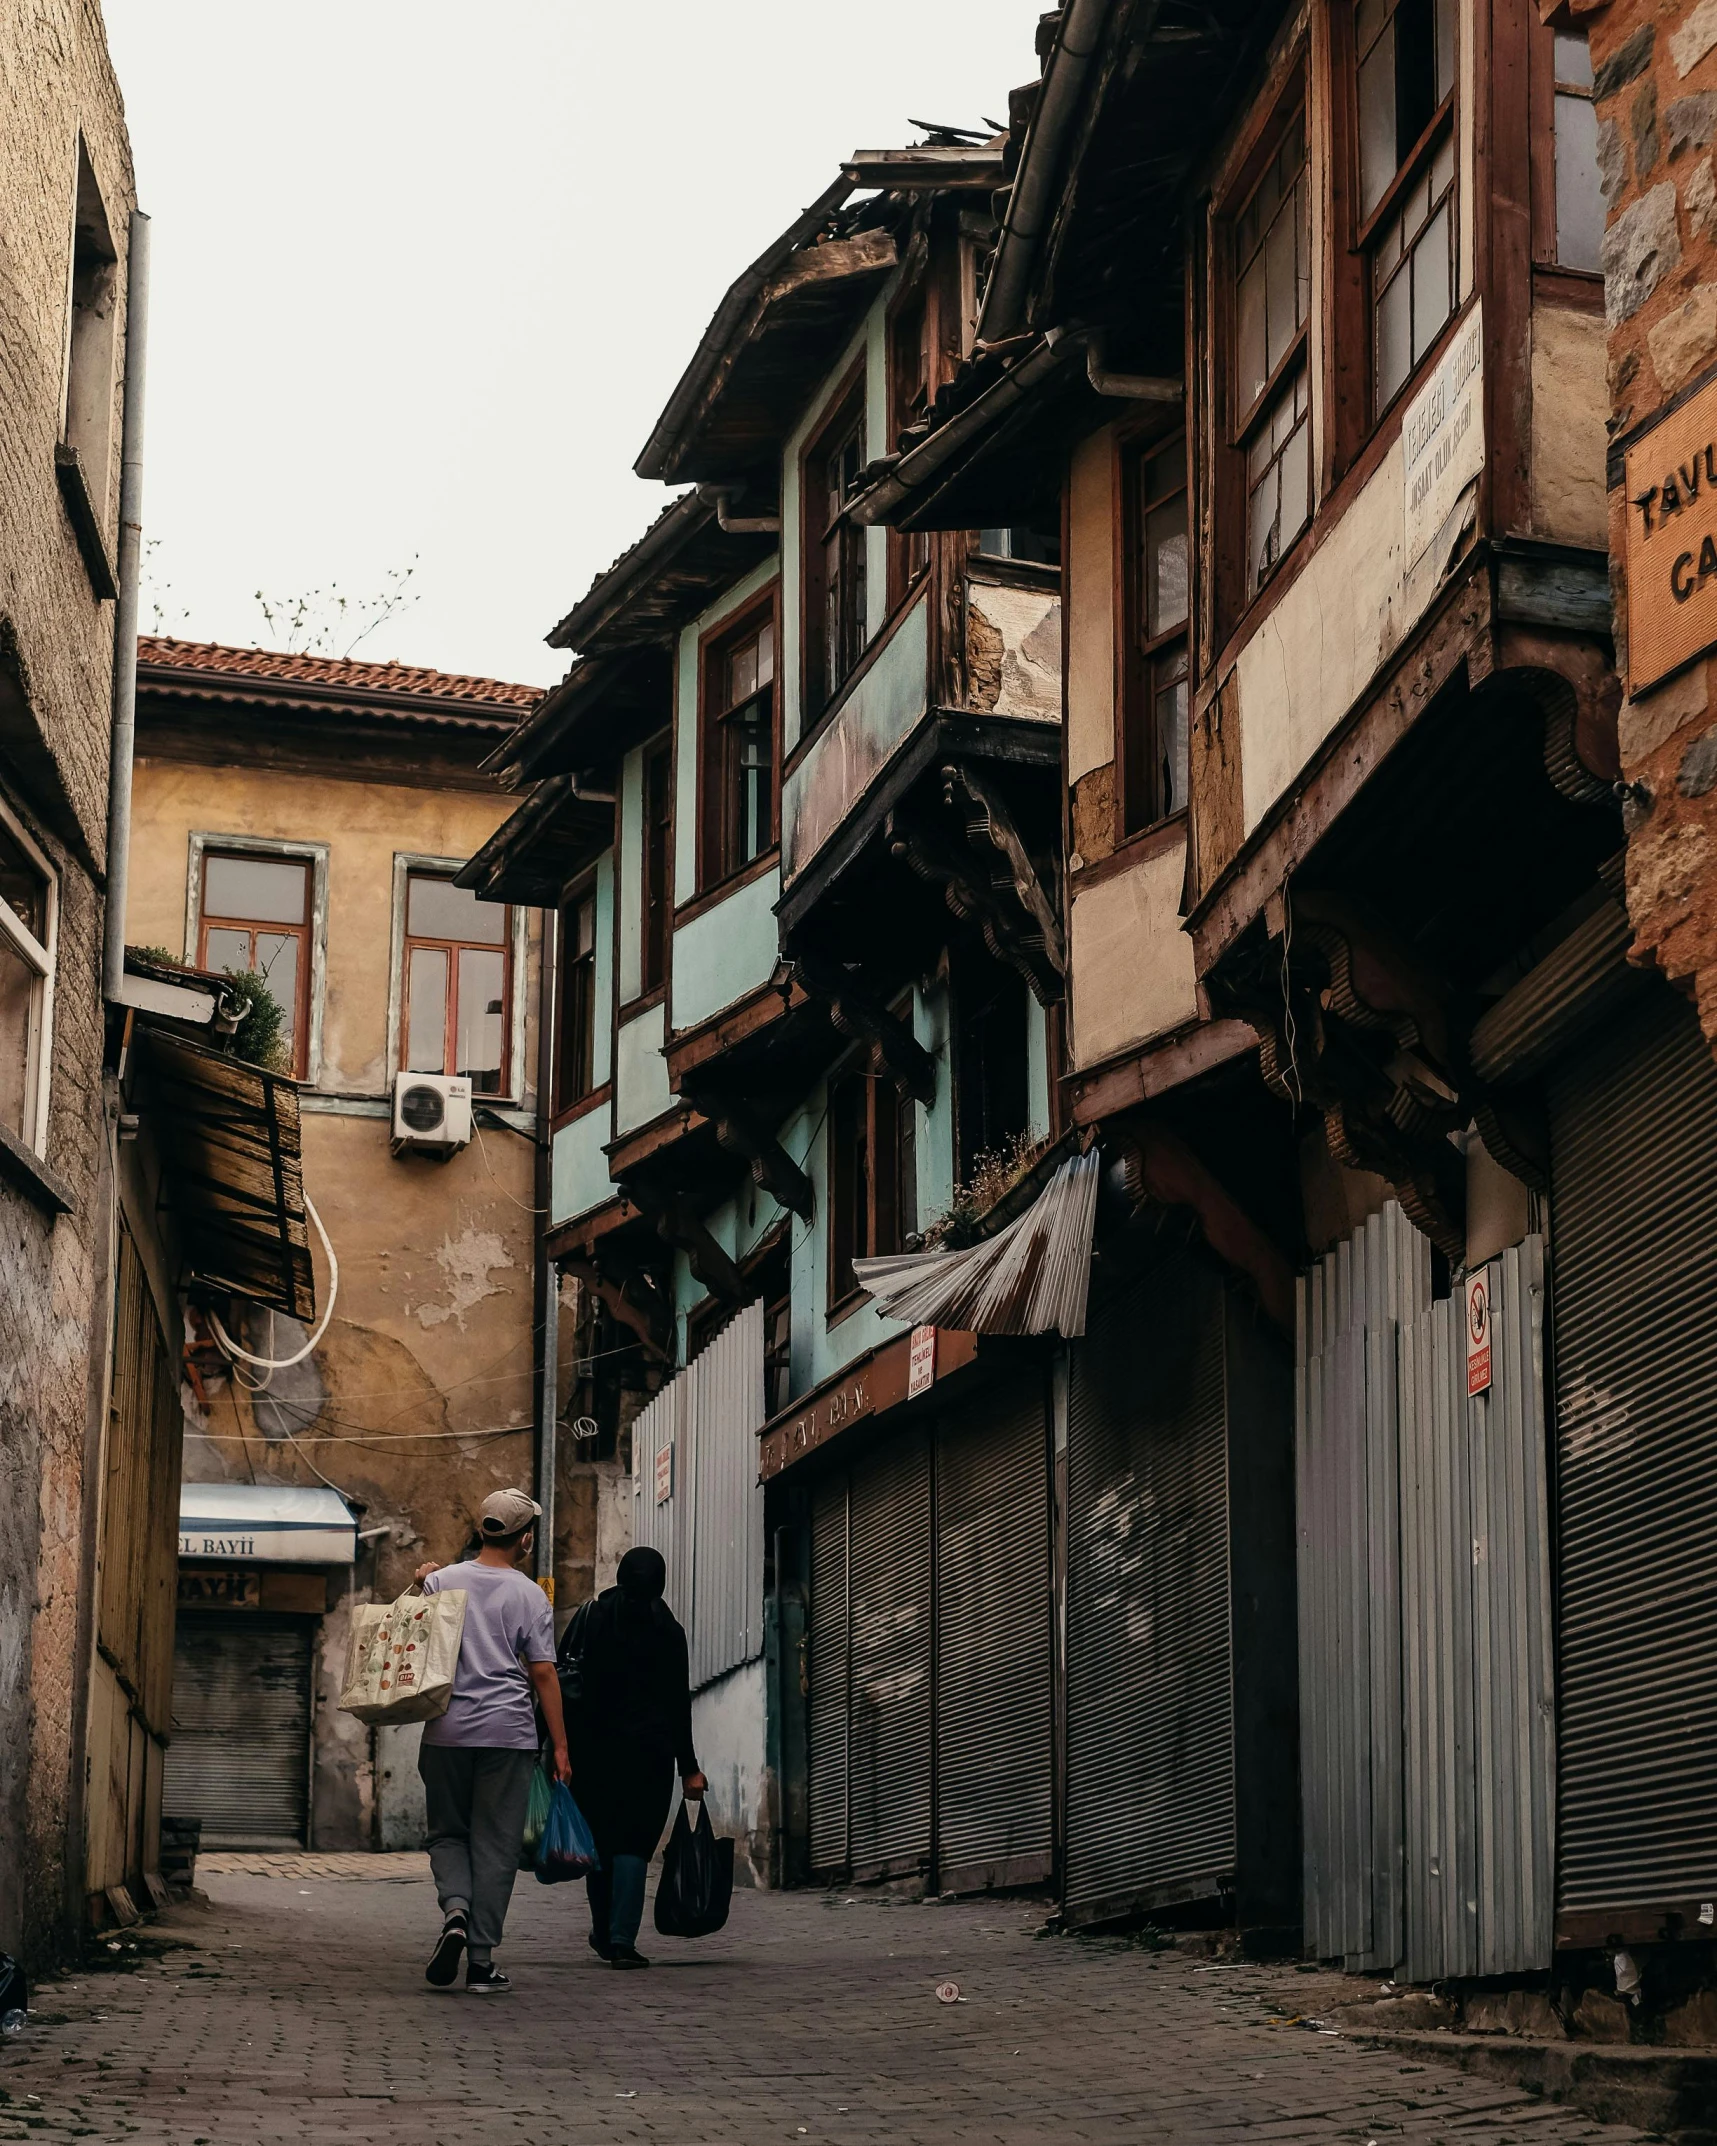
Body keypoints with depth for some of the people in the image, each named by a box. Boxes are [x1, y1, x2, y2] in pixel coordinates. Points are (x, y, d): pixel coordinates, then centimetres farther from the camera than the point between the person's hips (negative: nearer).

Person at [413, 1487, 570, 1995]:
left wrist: (420, 1586, 19)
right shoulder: (529, 1596, -1)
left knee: (447, 1834, 16)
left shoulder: (440, 1582, 3)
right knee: (496, 1846, 5)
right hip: (508, 1732, -2)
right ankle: (481, 1962, 4)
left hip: (446, 1730, 2)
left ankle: (455, 1909, -12)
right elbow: (543, 1674, -3)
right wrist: (560, 1746, 1)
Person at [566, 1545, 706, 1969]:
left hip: (592, 1746, 2)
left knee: (600, 1838, 15)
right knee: (634, 1843, -2)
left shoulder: (589, 1619, 4)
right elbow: (678, 1706, 0)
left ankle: (604, 1933, 26)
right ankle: (621, 1939, -11)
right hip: (649, 1750, -2)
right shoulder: (667, 1631, 0)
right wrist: (688, 1767, 4)